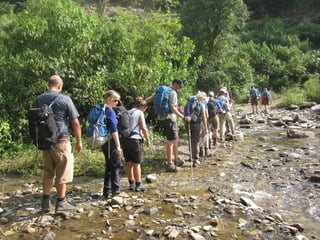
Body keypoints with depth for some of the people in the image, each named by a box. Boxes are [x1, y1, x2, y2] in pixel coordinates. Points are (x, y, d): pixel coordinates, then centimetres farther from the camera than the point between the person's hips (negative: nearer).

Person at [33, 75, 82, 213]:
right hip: (61, 141, -5)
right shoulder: (65, 99, -7)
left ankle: (45, 202, 17)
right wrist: (79, 141, 2)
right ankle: (61, 203, 11)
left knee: (48, 172, 15)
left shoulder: (39, 99, 8)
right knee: (62, 173, 5)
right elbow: (75, 122, -7)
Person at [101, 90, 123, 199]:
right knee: (116, 166, 2)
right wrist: (118, 145, -16)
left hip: (105, 142, 9)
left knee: (109, 167, 14)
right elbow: (114, 130, -18)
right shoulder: (110, 111, -14)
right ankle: (115, 190, 9)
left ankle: (107, 192, 19)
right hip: (111, 142, -9)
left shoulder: (102, 110, 12)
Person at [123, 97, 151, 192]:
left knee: (129, 163, 12)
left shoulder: (127, 112, 18)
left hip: (125, 139, 6)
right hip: (135, 139, -6)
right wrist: (148, 140, -2)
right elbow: (143, 128, -9)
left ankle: (131, 184, 20)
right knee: (136, 164, 0)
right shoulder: (140, 113, -1)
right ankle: (138, 185, 4)